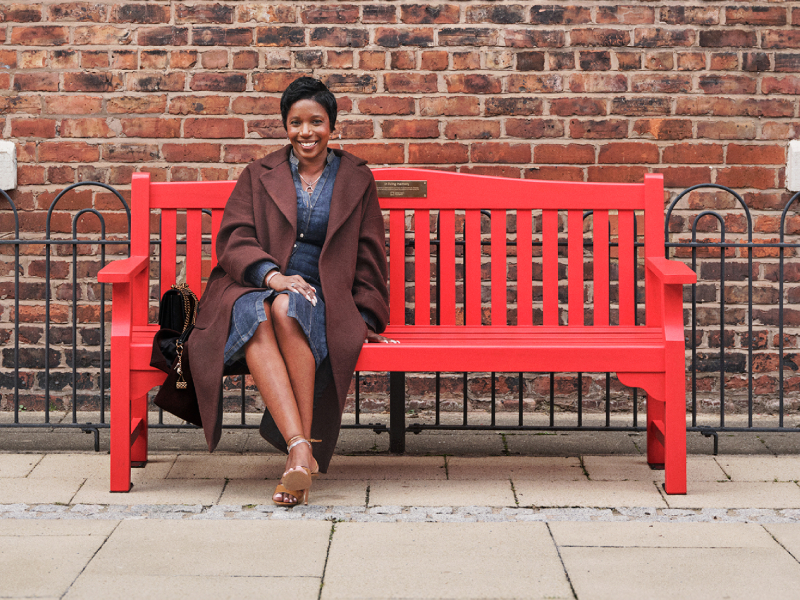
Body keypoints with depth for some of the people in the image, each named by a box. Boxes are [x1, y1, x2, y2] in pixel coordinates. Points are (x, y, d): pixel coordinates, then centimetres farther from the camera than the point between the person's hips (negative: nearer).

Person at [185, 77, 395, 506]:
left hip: (319, 298, 0)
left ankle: (301, 449, -40)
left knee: (286, 308, -37)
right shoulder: (259, 176, 15)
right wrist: (272, 274, -17)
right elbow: (233, 239, 2)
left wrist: (365, 317, 6)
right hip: (255, 289, 1)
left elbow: (369, 255, 17)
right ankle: (301, 449, -49)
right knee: (256, 319, -37)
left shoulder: (356, 179, 17)